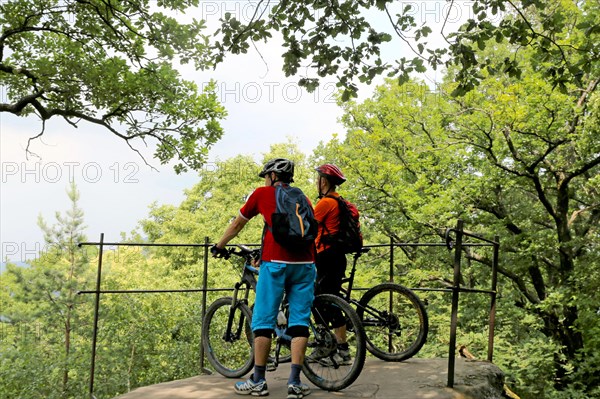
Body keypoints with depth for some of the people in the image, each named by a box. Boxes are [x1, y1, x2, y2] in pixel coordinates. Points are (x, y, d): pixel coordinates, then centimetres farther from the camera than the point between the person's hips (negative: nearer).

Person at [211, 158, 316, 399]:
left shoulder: (262, 193, 13)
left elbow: (237, 225, 21)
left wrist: (218, 247, 36)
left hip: (275, 263, -3)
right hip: (305, 264, 4)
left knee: (263, 321, 5)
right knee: (299, 322, 6)